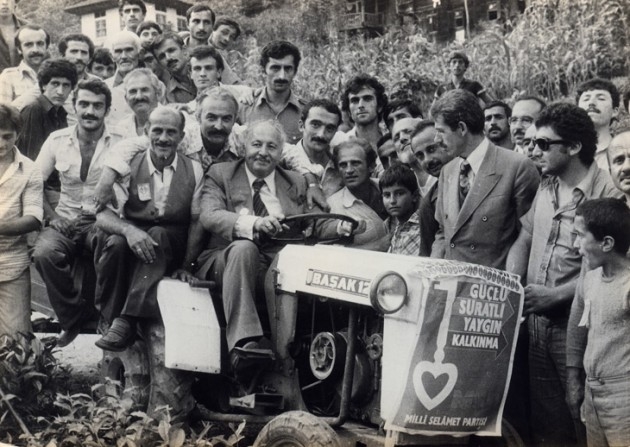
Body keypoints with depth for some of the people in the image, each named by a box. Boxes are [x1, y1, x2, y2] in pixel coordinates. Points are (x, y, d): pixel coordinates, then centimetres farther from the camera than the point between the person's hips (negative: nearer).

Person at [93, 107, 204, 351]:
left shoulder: (194, 171, 3)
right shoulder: (129, 166, 0)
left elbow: (197, 221, 2)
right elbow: (102, 214, -10)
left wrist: (186, 266, -9)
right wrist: (129, 230, -31)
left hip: (172, 245, 0)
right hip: (132, 239, 0)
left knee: (157, 235, -34)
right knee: (115, 240, -33)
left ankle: (125, 321, -37)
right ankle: (110, 319, -21)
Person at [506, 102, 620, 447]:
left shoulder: (607, 194, -14)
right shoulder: (546, 187, 7)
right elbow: (523, 240, 12)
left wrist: (555, 295, -18)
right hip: (536, 319, 6)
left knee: (581, 416, 5)